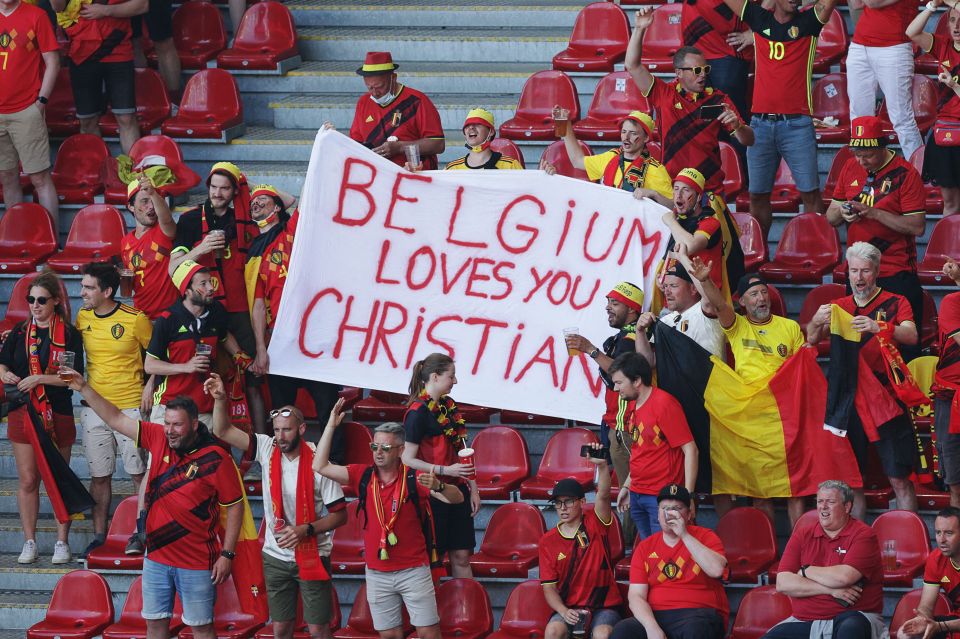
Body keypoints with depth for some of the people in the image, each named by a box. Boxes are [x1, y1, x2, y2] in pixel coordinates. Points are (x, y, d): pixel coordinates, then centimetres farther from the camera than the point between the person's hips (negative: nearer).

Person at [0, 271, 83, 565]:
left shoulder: (69, 334, -3)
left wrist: (39, 379, -18)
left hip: (57, 415, -3)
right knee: (27, 480, 3)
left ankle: (62, 542, 11)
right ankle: (29, 543, 10)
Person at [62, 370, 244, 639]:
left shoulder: (215, 457, -14)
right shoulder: (158, 438, -1)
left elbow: (234, 505, -9)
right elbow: (116, 420, 8)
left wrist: (227, 554, -11)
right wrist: (84, 389, 3)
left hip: (196, 562, -5)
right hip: (157, 556, 5)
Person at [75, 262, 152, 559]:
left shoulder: (135, 319, -9)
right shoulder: (82, 318, 4)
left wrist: (150, 386, -8)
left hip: (131, 406, -4)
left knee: (139, 473, 1)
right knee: (99, 476, 7)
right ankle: (99, 536, 15)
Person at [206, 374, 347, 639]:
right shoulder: (267, 450, -4)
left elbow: (340, 515, -11)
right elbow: (223, 431, -5)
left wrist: (305, 530, -23)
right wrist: (220, 399, -21)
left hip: (312, 558, -4)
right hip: (276, 556, 4)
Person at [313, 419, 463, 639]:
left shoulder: (414, 479, -9)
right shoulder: (363, 476, 2)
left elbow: (457, 498, -14)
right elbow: (320, 466, 1)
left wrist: (438, 487, -36)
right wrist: (331, 425, -4)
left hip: (413, 570, -3)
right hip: (377, 573, 3)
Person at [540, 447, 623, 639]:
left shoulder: (594, 525, 2)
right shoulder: (548, 541, 5)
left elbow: (603, 496, -19)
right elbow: (549, 587, 3)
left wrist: (601, 465, -38)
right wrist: (564, 612, -16)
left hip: (604, 606, -2)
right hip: (568, 608, 2)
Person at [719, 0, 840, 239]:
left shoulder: (808, 22, 4)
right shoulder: (760, 19, 10)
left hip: (797, 123, -2)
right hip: (761, 122, 3)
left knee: (810, 193, -3)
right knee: (758, 195, 7)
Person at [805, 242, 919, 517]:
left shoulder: (895, 303, 3)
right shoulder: (839, 307, 13)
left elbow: (911, 335, -14)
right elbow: (812, 339, 2)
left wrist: (879, 327, -33)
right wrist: (817, 323, -22)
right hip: (848, 400, 3)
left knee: (899, 479, -6)